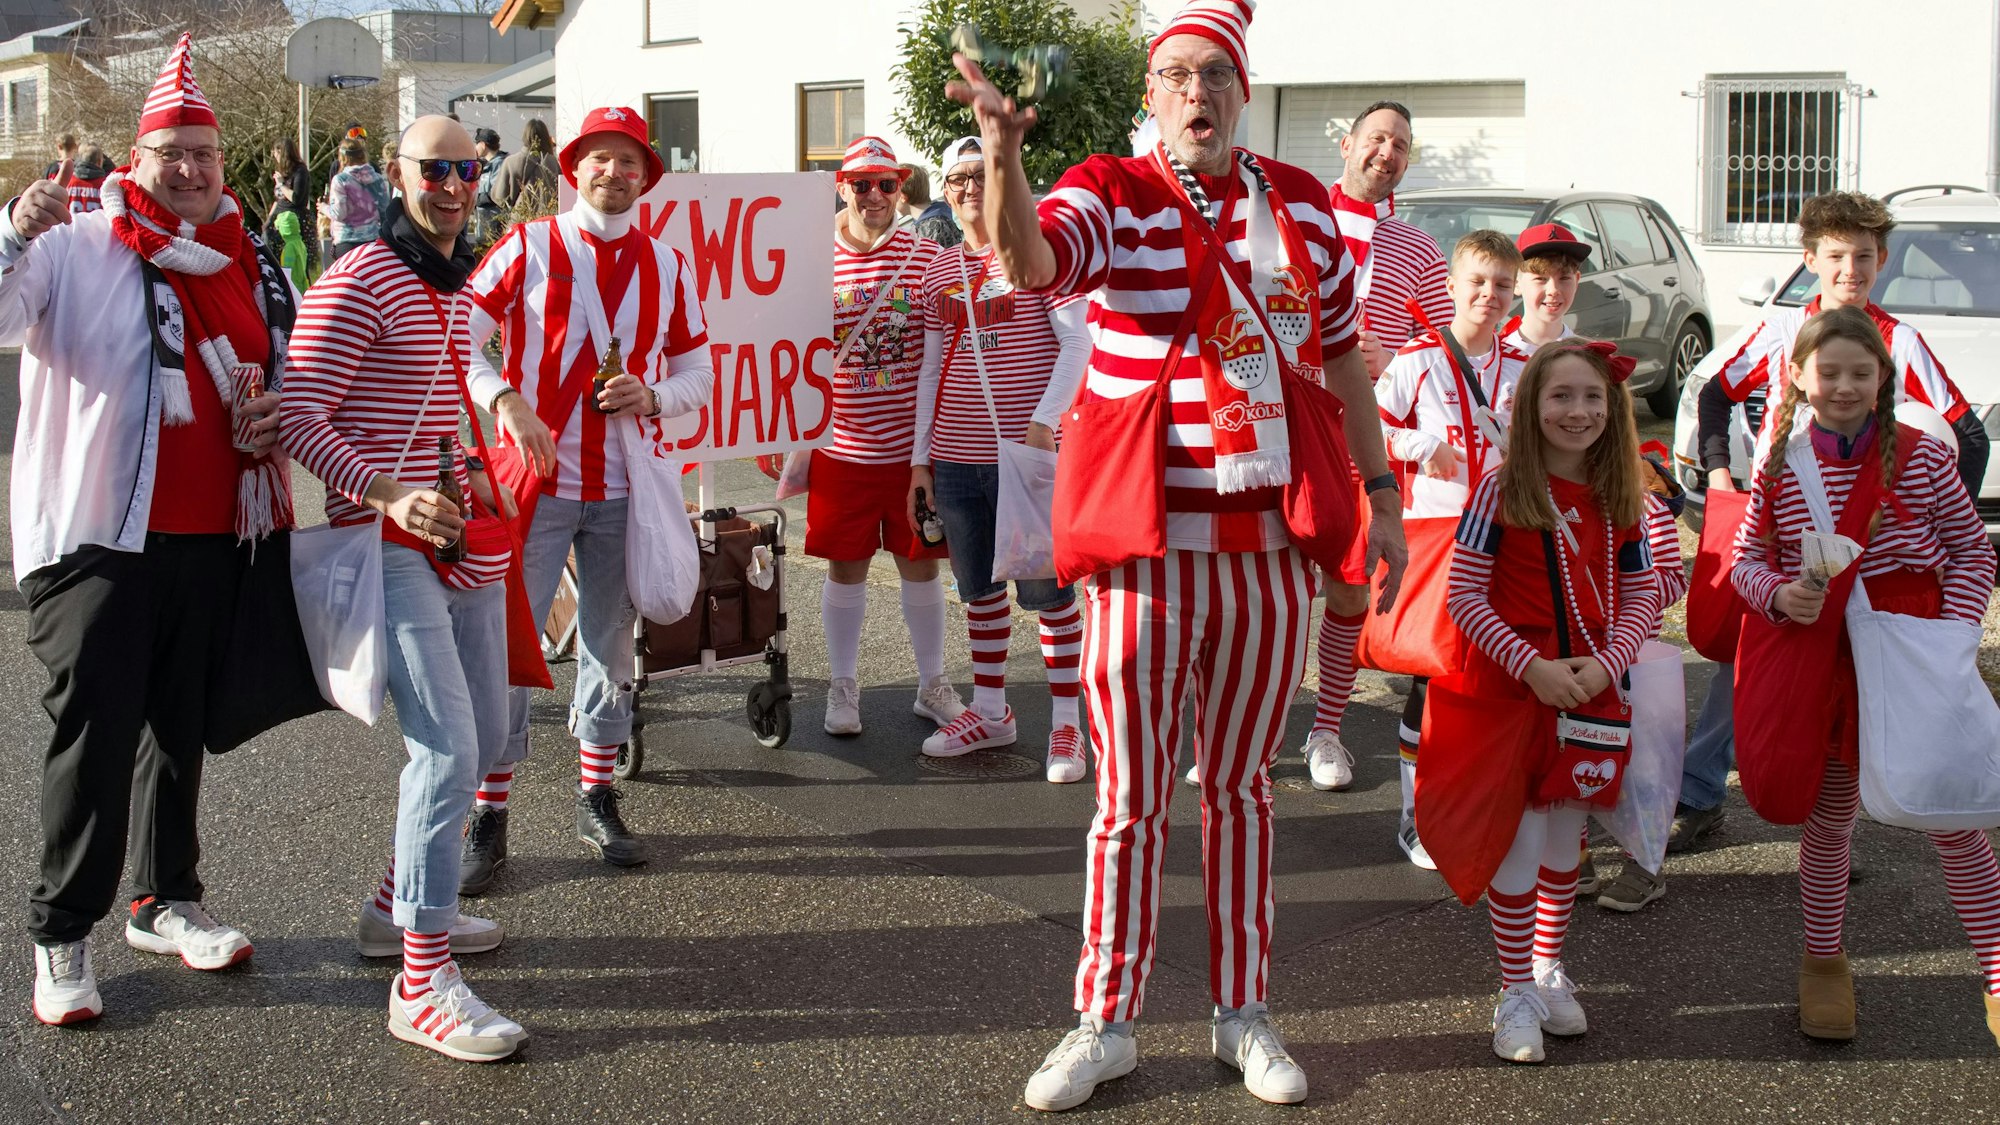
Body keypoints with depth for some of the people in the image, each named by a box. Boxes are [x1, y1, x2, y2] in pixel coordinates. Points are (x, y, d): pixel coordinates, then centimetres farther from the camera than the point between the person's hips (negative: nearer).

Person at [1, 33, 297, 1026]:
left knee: (181, 726, 15)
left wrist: (276, 416, 4)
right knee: (93, 736, -4)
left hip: (215, 535, 5)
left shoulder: (247, 268, 12)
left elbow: (285, 376, 25)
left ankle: (165, 900, 29)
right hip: (97, 536, -5)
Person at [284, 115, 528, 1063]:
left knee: (485, 739, 16)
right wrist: (391, 495, -27)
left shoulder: (465, 287, 17)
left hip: (464, 538, 9)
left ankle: (399, 908, 34)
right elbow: (300, 419, -16)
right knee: (447, 749, -16)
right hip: (391, 546, -9)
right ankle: (422, 981, -11)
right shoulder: (359, 283, -10)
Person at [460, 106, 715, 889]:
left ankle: (596, 799, 25)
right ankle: (489, 816, 6)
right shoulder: (527, 247, -2)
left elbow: (696, 372, 13)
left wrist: (653, 398, -8)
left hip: (622, 486, 4)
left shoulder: (666, 266, 8)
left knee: (610, 642, 11)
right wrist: (506, 403, -19)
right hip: (535, 480, -3)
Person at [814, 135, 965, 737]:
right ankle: (842, 687, 23)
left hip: (913, 444, 0)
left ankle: (933, 685, 25)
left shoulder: (926, 257, -1)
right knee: (844, 567, 8)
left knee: (920, 563, 10)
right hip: (841, 447, 0)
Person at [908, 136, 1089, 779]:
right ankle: (990, 712, 27)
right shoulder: (940, 272, 13)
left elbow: (1078, 342, -9)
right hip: (957, 458, 6)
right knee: (978, 587, 14)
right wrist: (920, 457, 14)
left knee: (1047, 589, -1)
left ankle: (1067, 726, 8)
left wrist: (1043, 423, -17)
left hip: (1033, 452, -5)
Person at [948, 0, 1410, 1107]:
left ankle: (1243, 1013, 26)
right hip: (1148, 541, -3)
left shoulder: (1299, 202, 9)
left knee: (1241, 784, 14)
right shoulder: (1113, 193, -4)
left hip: (1269, 544, 4)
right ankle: (1105, 1023, 17)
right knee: (1131, 797, 2)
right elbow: (1030, 261, -27)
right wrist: (1002, 156, -45)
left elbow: (1341, 358, 16)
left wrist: (1381, 494, 13)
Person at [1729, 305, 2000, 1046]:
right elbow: (1746, 559, 4)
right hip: (1823, 664, 2)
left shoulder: (1920, 457, -6)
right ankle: (1823, 960, 34)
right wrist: (1778, 595, -17)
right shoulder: (1780, 468, -2)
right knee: (1829, 818, 15)